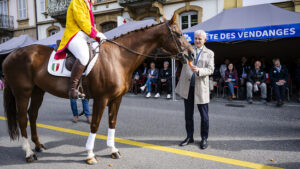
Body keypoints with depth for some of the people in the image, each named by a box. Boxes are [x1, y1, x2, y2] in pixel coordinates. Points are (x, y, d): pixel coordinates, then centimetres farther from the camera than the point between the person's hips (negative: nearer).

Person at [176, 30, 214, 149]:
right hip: (187, 86, 2)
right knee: (188, 114, 11)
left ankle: (204, 138, 20)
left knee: (204, 115, 4)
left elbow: (210, 70, -3)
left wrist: (199, 71, -21)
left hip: (201, 87, -2)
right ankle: (189, 136, 25)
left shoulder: (209, 53, 6)